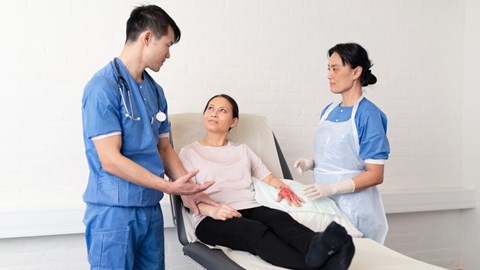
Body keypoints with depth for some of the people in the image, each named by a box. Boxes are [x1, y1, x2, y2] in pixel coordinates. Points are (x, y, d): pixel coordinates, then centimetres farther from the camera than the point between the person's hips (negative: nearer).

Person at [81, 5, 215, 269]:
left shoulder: (156, 91, 9)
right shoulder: (103, 86, -14)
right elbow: (110, 160, -19)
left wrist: (189, 189, 2)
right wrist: (169, 186, -18)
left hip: (151, 209, 7)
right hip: (113, 213, -7)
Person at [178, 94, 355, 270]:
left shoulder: (242, 150, 29)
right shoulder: (189, 152, 16)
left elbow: (268, 177, 24)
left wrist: (283, 188, -1)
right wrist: (212, 210, -17)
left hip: (251, 209, 4)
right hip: (212, 219, -4)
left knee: (280, 219, -32)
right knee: (257, 232, -36)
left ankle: (316, 248, -63)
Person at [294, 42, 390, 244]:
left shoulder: (368, 115, -13)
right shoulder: (328, 111, 8)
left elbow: (375, 175, -14)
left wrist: (332, 188, -23)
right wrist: (310, 163, -1)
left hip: (354, 207, -6)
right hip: (324, 203, 6)